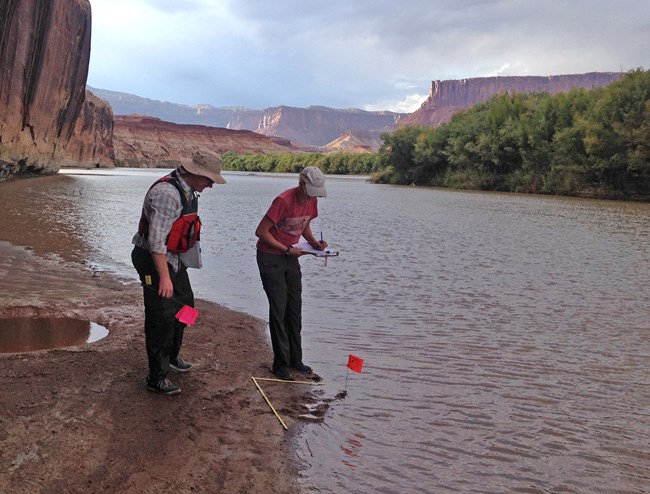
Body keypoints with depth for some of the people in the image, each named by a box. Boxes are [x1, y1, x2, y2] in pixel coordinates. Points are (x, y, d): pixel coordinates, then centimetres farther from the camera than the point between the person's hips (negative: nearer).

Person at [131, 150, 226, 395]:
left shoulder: (188, 191, 6)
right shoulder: (166, 193, -26)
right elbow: (156, 240, -29)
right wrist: (164, 277, -29)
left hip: (175, 259, 10)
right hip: (154, 260, -10)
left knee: (184, 306, 21)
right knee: (162, 317, -7)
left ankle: (171, 356, 41)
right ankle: (157, 378, 5)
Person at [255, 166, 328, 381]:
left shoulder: (311, 201, -1)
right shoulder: (284, 201, -24)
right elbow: (261, 232, -22)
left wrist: (315, 242, -2)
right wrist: (287, 249, -20)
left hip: (291, 257, 7)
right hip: (270, 257, -7)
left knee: (295, 308, 8)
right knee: (279, 308, -7)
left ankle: (295, 359, 18)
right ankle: (281, 365, 1)